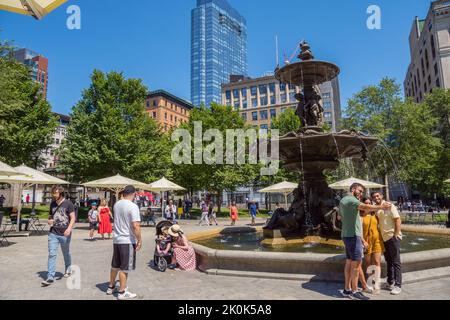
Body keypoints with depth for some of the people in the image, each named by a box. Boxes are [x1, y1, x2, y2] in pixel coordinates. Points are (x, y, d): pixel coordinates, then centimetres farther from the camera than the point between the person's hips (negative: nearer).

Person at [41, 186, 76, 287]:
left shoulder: (68, 204, -8)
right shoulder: (52, 204, 7)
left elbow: (73, 218, -10)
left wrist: (69, 228, -25)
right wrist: (49, 221, -1)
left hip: (65, 234, -3)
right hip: (53, 233, 3)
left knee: (66, 253, 15)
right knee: (51, 254, -4)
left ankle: (68, 270, 37)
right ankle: (50, 277, -1)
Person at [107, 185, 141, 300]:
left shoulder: (116, 204, 5)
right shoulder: (133, 206, -18)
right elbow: (135, 226, -24)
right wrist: (140, 240, -14)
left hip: (116, 239, 7)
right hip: (128, 241, -7)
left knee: (115, 265, 20)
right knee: (124, 268, 3)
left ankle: (111, 287, 33)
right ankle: (122, 292, 12)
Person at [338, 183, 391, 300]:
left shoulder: (343, 200, 18)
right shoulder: (350, 199, -14)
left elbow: (340, 217, 31)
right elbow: (365, 207, -34)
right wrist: (380, 207, -45)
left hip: (346, 234, 10)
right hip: (353, 235, -10)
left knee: (349, 262, 13)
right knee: (356, 263, -5)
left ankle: (347, 289, 19)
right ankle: (354, 292, 0)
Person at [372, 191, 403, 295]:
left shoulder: (388, 205, -8)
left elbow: (397, 219, -13)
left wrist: (397, 234, -18)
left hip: (392, 237, -7)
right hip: (384, 238, 7)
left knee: (396, 261, -2)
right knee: (388, 261, 16)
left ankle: (398, 285, 3)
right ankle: (390, 283, 26)